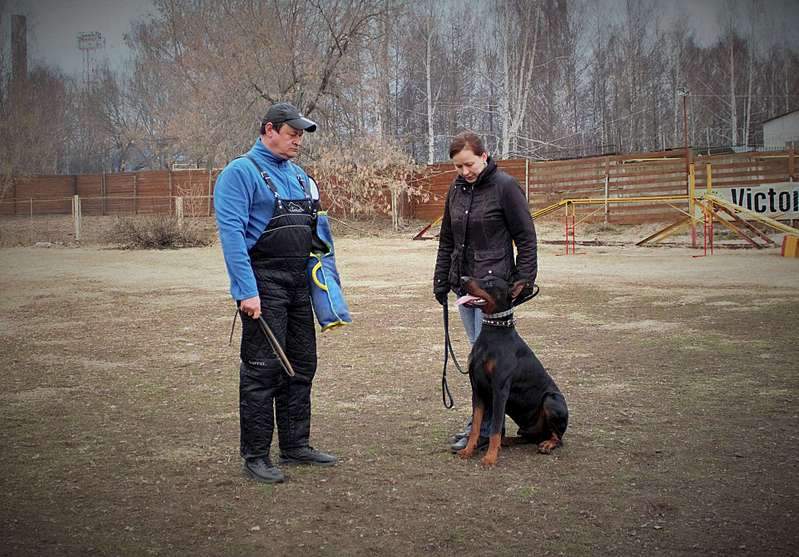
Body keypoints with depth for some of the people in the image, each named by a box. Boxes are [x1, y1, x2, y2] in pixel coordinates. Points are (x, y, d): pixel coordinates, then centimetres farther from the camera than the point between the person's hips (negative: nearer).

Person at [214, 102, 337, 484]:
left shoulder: (299, 176, 16)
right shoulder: (240, 173, -8)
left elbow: (313, 231, 22)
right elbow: (231, 232, -17)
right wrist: (247, 290, -23)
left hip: (299, 284, 8)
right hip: (263, 284, -8)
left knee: (302, 366, 12)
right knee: (262, 370, -5)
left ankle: (296, 445, 24)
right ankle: (255, 455, 4)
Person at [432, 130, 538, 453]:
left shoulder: (504, 186, -9)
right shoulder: (456, 189, 11)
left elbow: (525, 237, -7)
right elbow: (446, 240, 18)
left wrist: (525, 279, -11)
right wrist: (441, 280, 14)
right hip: (463, 282, 7)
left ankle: (482, 429, -3)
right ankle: (486, 421, 18)